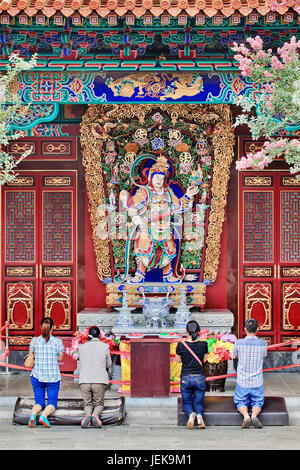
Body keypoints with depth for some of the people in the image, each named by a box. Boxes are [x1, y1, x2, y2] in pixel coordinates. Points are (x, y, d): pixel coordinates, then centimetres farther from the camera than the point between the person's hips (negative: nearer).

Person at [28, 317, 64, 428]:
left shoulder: (34, 341, -3)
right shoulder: (58, 342, -7)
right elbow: (60, 358, 3)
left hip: (37, 376, 2)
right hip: (53, 377, -2)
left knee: (39, 402, 11)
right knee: (52, 403, 6)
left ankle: (33, 414, -20)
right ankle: (44, 415, -24)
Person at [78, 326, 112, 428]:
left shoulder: (81, 347, 10)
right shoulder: (105, 346, 4)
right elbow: (108, 365, 14)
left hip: (84, 381, 2)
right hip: (100, 380, -1)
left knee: (87, 403, 16)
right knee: (99, 403, 14)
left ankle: (87, 415, -18)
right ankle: (95, 415, -19)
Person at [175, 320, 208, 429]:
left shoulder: (181, 345, -9)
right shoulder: (203, 344, -6)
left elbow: (178, 360, 8)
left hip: (186, 378, -1)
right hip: (200, 378, 1)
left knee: (187, 403, 15)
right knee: (198, 403, 15)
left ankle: (191, 414, -21)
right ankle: (199, 415, -21)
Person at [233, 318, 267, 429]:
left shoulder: (238, 343, -9)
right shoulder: (262, 343, -6)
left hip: (242, 382, -1)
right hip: (257, 382, 1)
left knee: (241, 402, 14)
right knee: (257, 402, 15)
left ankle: (245, 415, -17)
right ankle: (254, 414, -17)